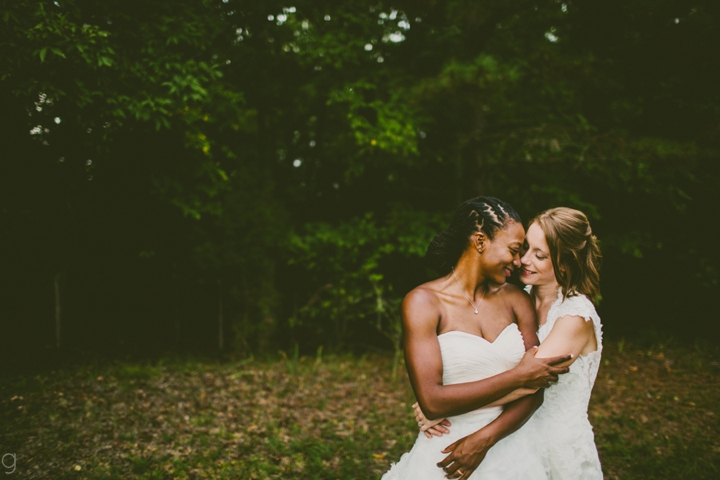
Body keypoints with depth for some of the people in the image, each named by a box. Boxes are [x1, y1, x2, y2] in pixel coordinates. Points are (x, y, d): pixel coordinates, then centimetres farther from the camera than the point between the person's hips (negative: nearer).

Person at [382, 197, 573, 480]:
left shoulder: (516, 300, 1)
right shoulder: (423, 302, -12)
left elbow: (534, 391, -5)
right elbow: (432, 402, -20)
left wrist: (483, 439, -19)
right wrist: (518, 377, -16)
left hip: (510, 450, 4)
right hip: (447, 455, -4)